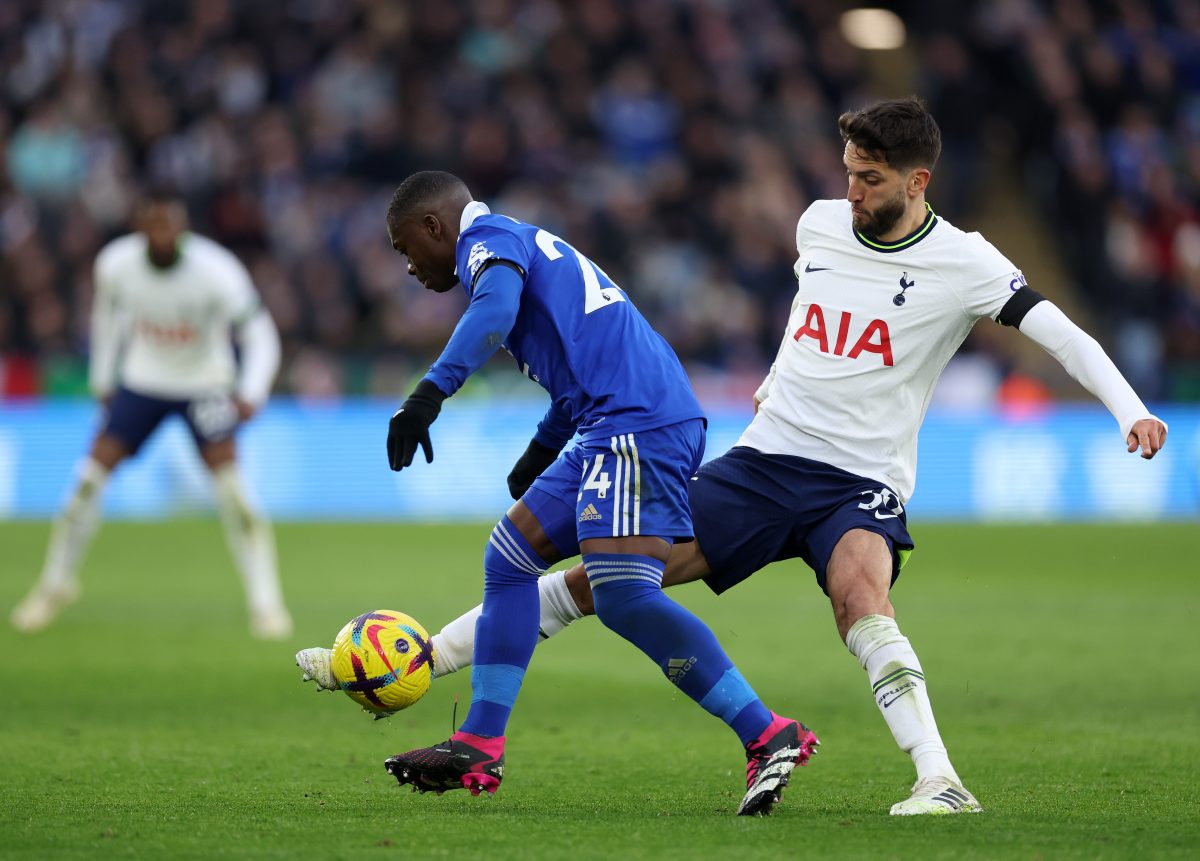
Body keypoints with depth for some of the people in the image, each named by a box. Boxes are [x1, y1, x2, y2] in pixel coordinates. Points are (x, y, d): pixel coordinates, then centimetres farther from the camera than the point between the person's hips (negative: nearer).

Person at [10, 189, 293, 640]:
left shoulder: (216, 269, -26)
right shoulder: (115, 263, -17)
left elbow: (258, 332, -21)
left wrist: (250, 393, -35)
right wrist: (102, 379, 9)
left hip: (205, 384, -3)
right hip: (142, 379, 3)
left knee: (229, 481, -18)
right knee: (91, 475, -5)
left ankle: (265, 602, -9)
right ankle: (56, 583, 16)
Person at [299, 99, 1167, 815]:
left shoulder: (959, 261, -11)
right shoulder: (819, 223, 5)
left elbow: (1057, 329, -16)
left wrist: (1129, 408, -28)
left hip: (860, 484, -4)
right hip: (764, 459, 4)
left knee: (859, 596, -38)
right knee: (600, 573, -1)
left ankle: (941, 783, -43)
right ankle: (410, 664, 6)